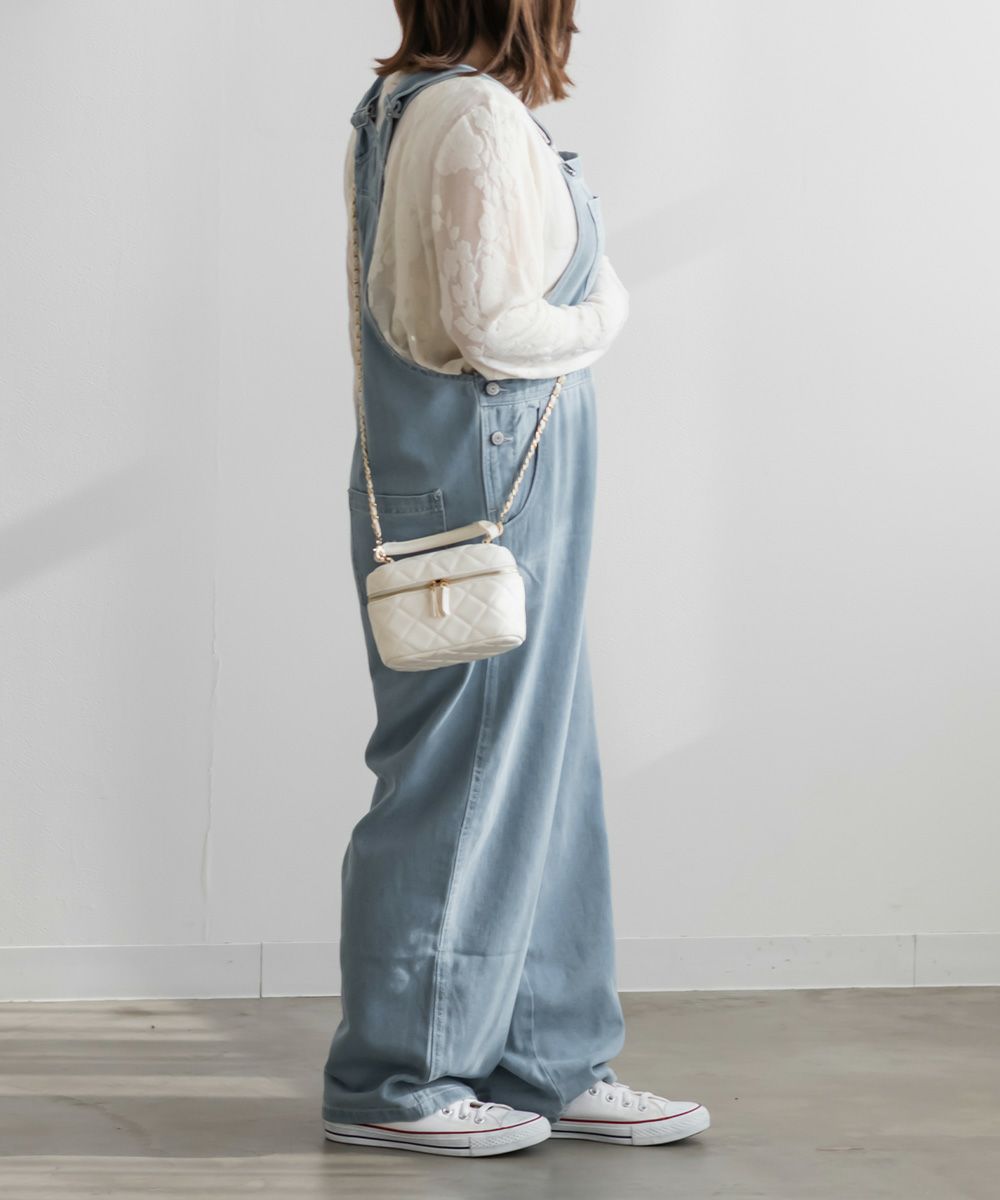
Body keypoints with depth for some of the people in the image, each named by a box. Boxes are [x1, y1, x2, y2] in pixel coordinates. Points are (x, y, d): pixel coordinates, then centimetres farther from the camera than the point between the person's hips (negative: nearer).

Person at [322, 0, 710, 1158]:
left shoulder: (391, 109, 13)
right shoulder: (480, 119, -17)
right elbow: (489, 324, -22)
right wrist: (601, 316, -6)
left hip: (426, 475, 10)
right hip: (489, 490, -10)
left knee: (540, 770, 14)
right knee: (464, 773, -2)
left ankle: (545, 1060, 21)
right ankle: (394, 1077, 8)